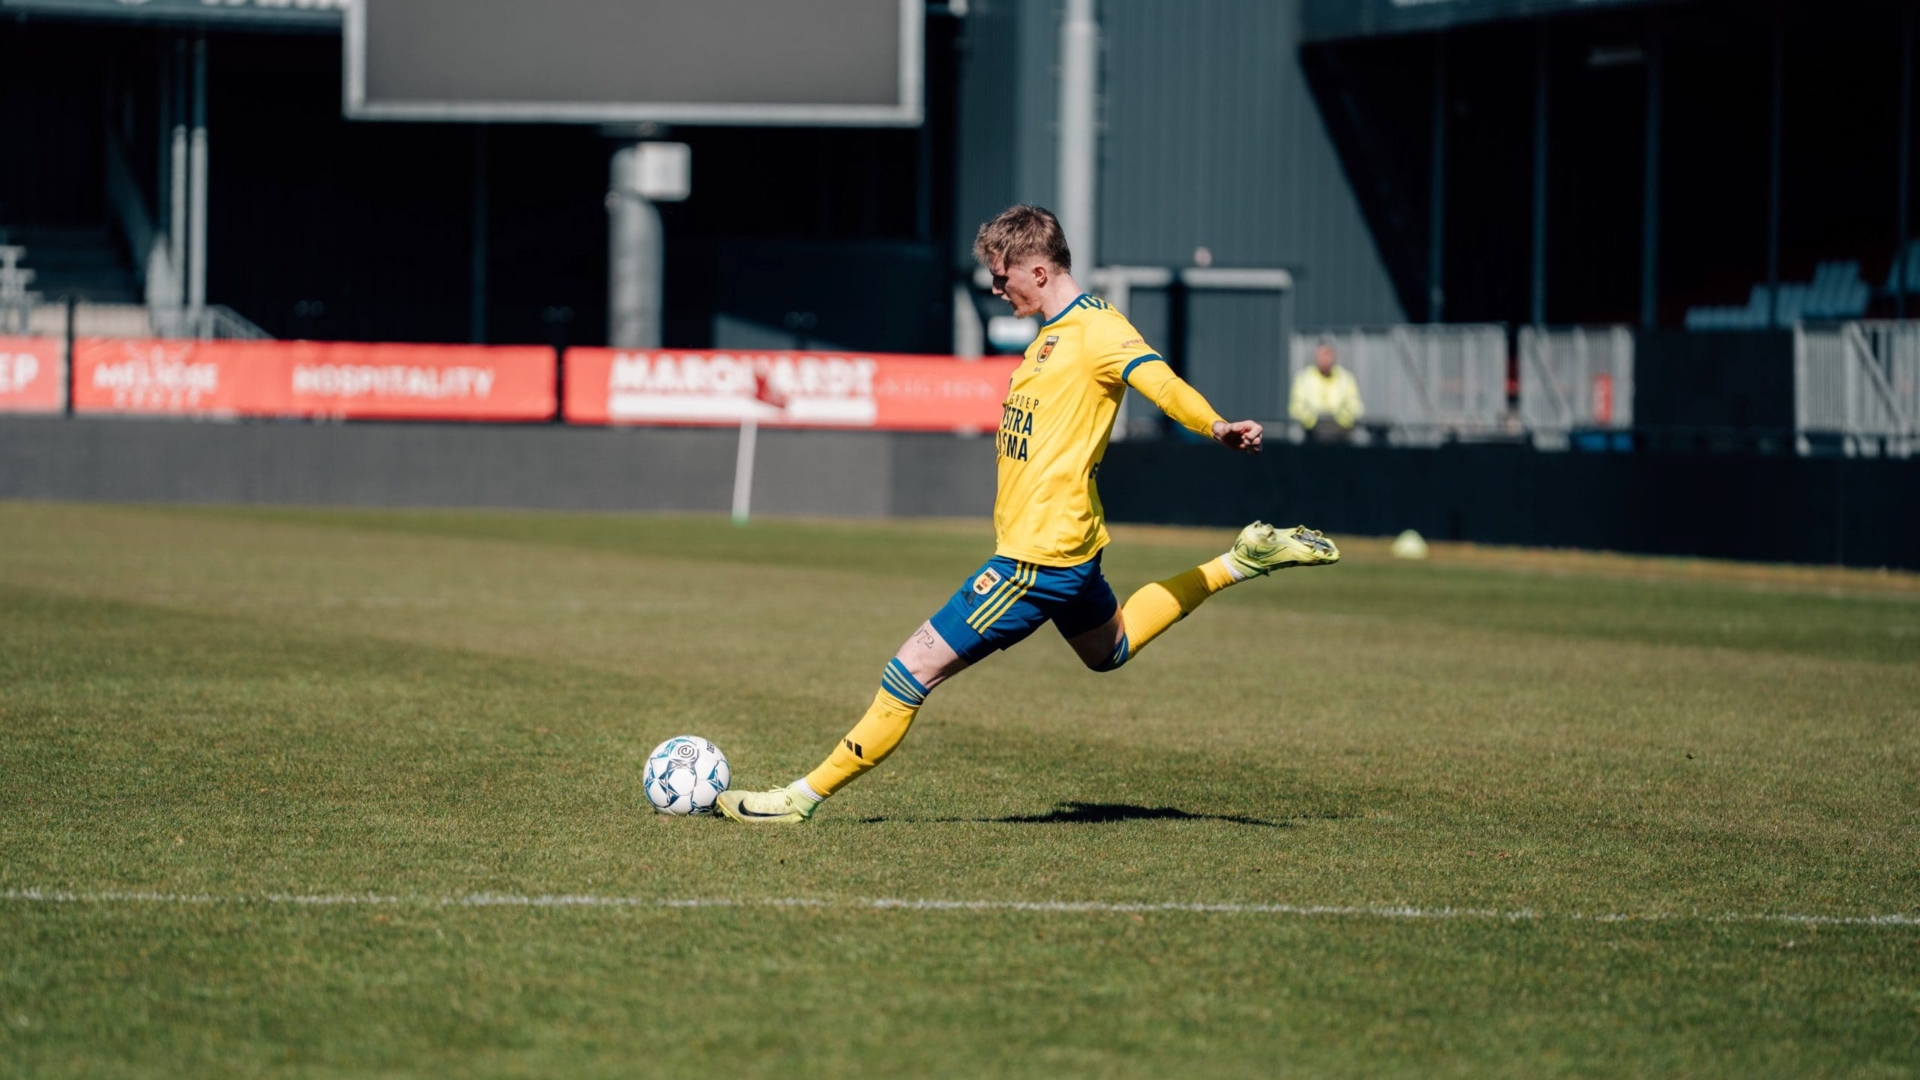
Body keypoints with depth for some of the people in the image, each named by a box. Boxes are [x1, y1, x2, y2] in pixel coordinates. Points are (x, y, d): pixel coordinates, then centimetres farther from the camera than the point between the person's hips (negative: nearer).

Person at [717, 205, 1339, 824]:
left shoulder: (1098, 331, -16)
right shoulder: (1055, 331, 12)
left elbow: (1161, 382, -32)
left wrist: (1218, 429, -48)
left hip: (1039, 558, -11)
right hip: (1066, 543, 11)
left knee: (914, 669, -9)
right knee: (1108, 651, 35)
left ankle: (805, 796, -3)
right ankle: (1239, 564, 33)